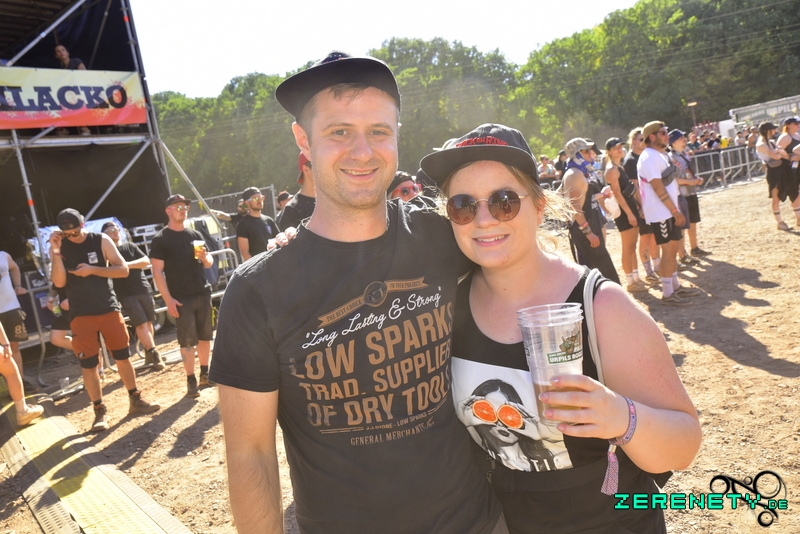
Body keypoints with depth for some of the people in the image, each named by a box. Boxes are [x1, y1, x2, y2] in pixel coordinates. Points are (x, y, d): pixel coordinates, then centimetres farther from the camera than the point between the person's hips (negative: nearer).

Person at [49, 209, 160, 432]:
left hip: (109, 309, 0)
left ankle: (135, 400, 22)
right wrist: (56, 252, -21)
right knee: (88, 364, 2)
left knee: (123, 356, 8)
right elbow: (59, 282, -12)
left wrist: (92, 270, -17)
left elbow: (123, 270, -7)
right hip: (81, 315, 0)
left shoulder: (101, 240, -3)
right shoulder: (59, 247, -2)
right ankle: (100, 411, 14)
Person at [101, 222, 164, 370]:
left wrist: (129, 264, -12)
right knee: (141, 324, -10)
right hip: (126, 294, -4)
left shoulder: (130, 246, 12)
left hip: (144, 289, 4)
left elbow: (146, 261, 1)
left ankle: (149, 355, 17)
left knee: (148, 322, 6)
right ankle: (154, 354, -8)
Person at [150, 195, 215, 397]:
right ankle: (191, 381, 8)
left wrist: (205, 257, -8)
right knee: (187, 341, -1)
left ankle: (205, 375, 22)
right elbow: (157, 272, -8)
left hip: (203, 294, 5)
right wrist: (168, 299, -15)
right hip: (181, 298, -5)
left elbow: (209, 263, 17)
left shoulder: (195, 235, 11)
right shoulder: (160, 239, -4)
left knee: (205, 336, 10)